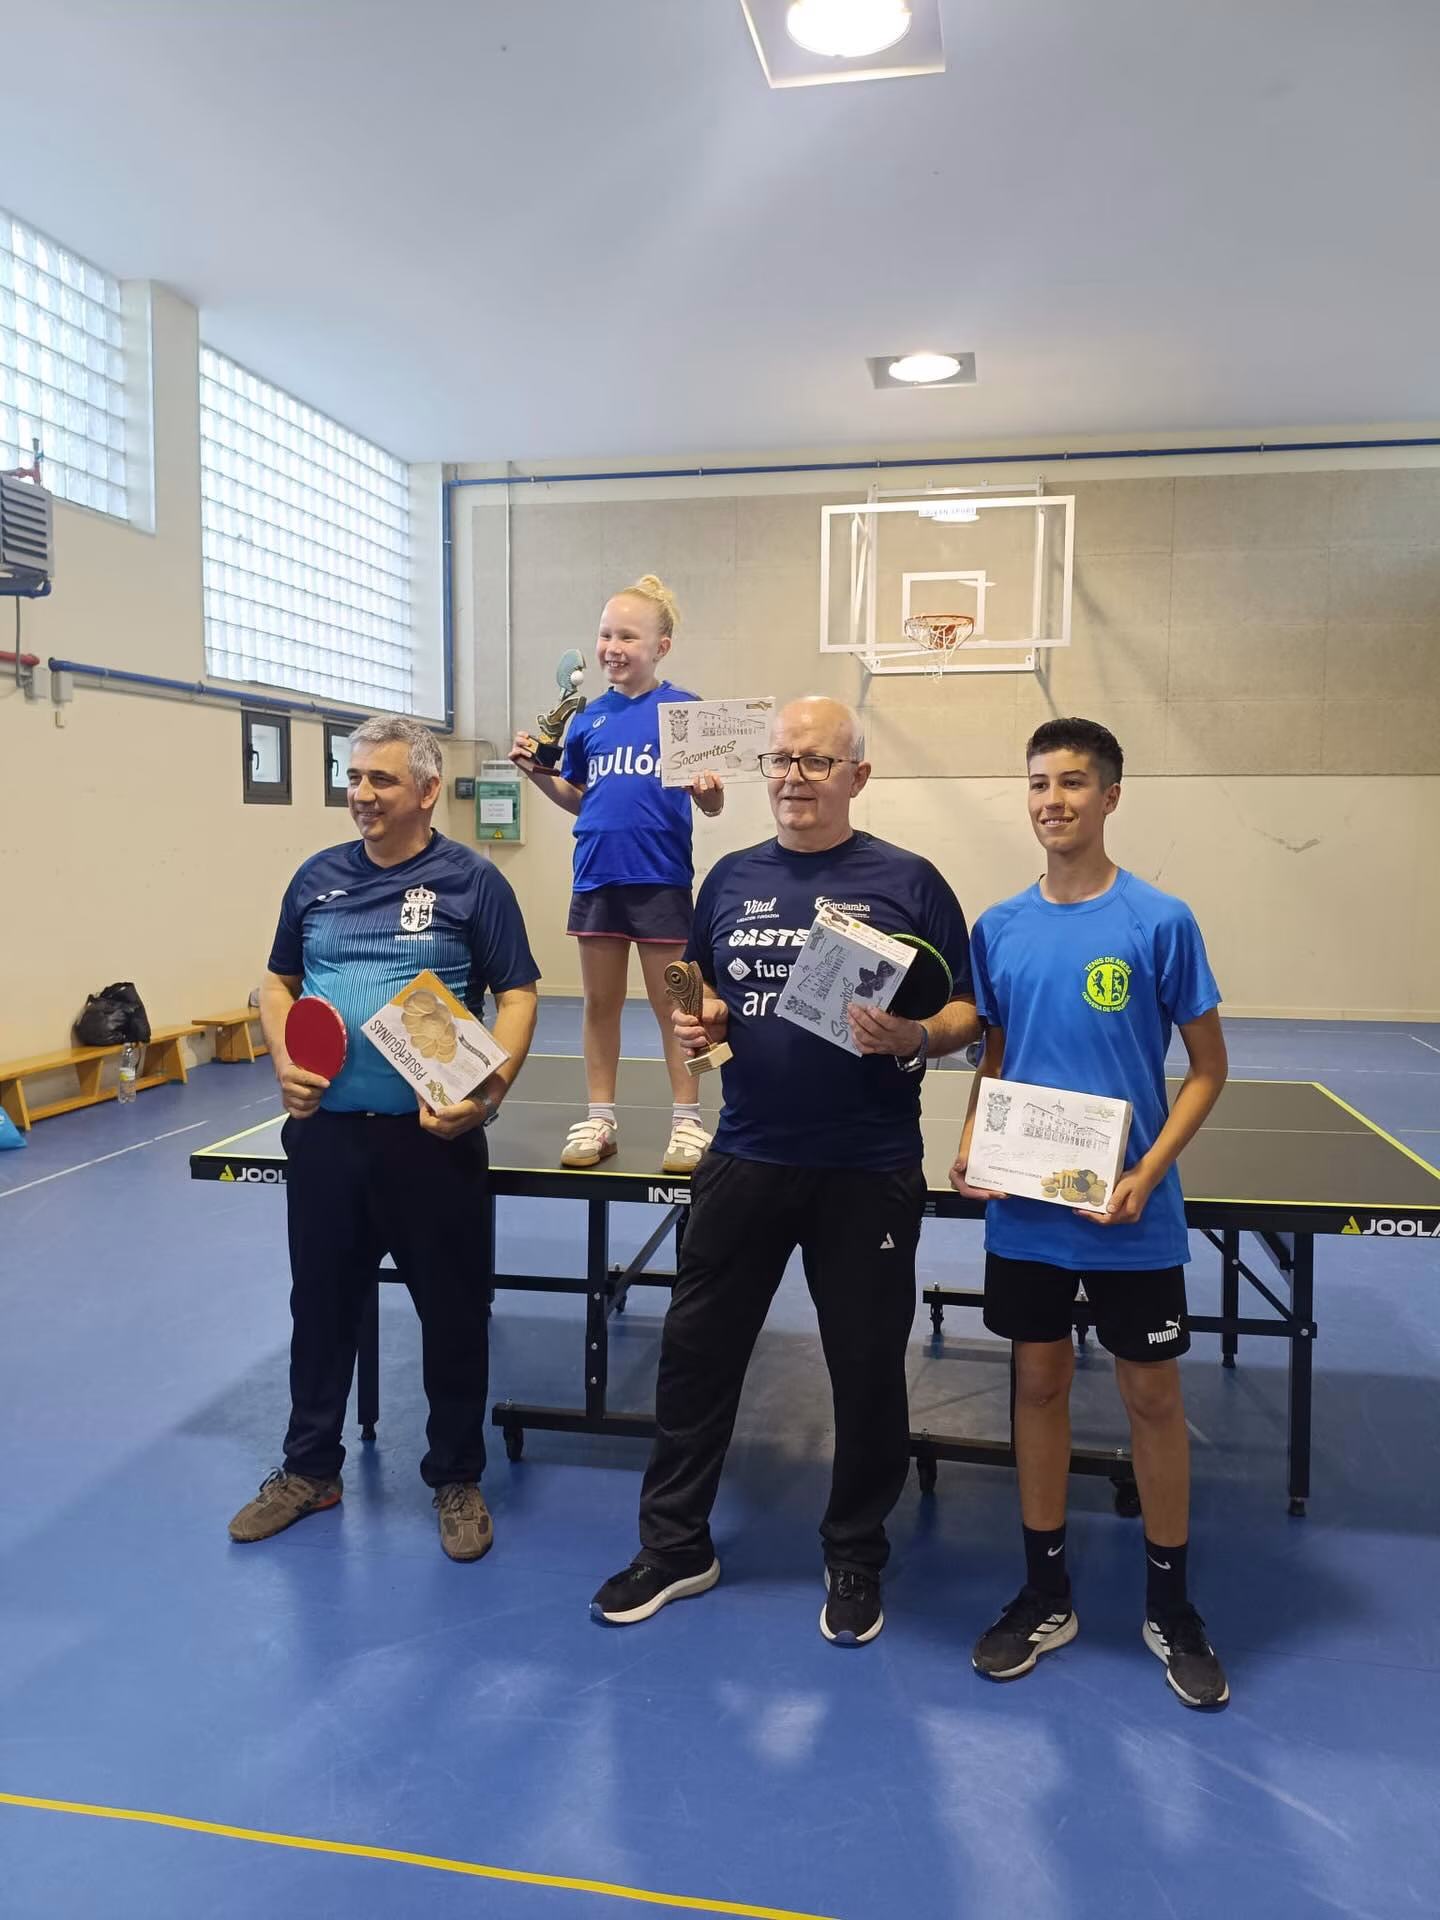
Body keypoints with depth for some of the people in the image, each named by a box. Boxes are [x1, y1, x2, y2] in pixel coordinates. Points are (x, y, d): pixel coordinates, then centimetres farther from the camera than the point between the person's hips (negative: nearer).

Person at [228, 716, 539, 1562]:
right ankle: (310, 1469, 38)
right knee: (322, 1306, 18)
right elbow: (280, 982, 17)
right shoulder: (317, 878, 8)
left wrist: (490, 1089, -19)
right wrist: (285, 1060, -1)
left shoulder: (471, 880, -5)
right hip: (324, 1135, 4)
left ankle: (458, 1481, 28)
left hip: (434, 1140, -4)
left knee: (454, 1314, 9)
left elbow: (517, 994, -6)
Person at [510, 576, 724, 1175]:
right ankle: (599, 1119, 23)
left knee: (673, 1006, 5)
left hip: (661, 880, -4)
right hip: (595, 879, 5)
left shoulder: (684, 709, -5)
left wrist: (709, 793, -26)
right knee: (600, 1004, 12)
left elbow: (709, 801, -5)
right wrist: (537, 772, 2)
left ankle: (686, 1121, 16)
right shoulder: (588, 720, 8)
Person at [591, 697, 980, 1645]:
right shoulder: (731, 878, 8)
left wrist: (914, 1041, -22)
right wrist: (698, 1020, -4)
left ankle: (856, 1558, 33)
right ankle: (675, 1544, 31)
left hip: (866, 1174, -3)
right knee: (696, 1350, 10)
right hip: (745, 1163, 4)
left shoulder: (907, 881, -4)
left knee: (867, 1369, 10)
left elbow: (968, 1013, -2)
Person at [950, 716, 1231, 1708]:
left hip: (1130, 1218, -3)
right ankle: (1046, 1596, 31)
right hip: (1024, 1213, 3)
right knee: (1040, 1383, 14)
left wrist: (1148, 1172, -16)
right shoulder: (999, 928, 2)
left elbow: (1208, 1068, -4)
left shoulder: (1160, 922, -8)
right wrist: (971, 1145, -6)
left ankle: (1171, 1607, 31)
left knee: (1153, 1395, 10)